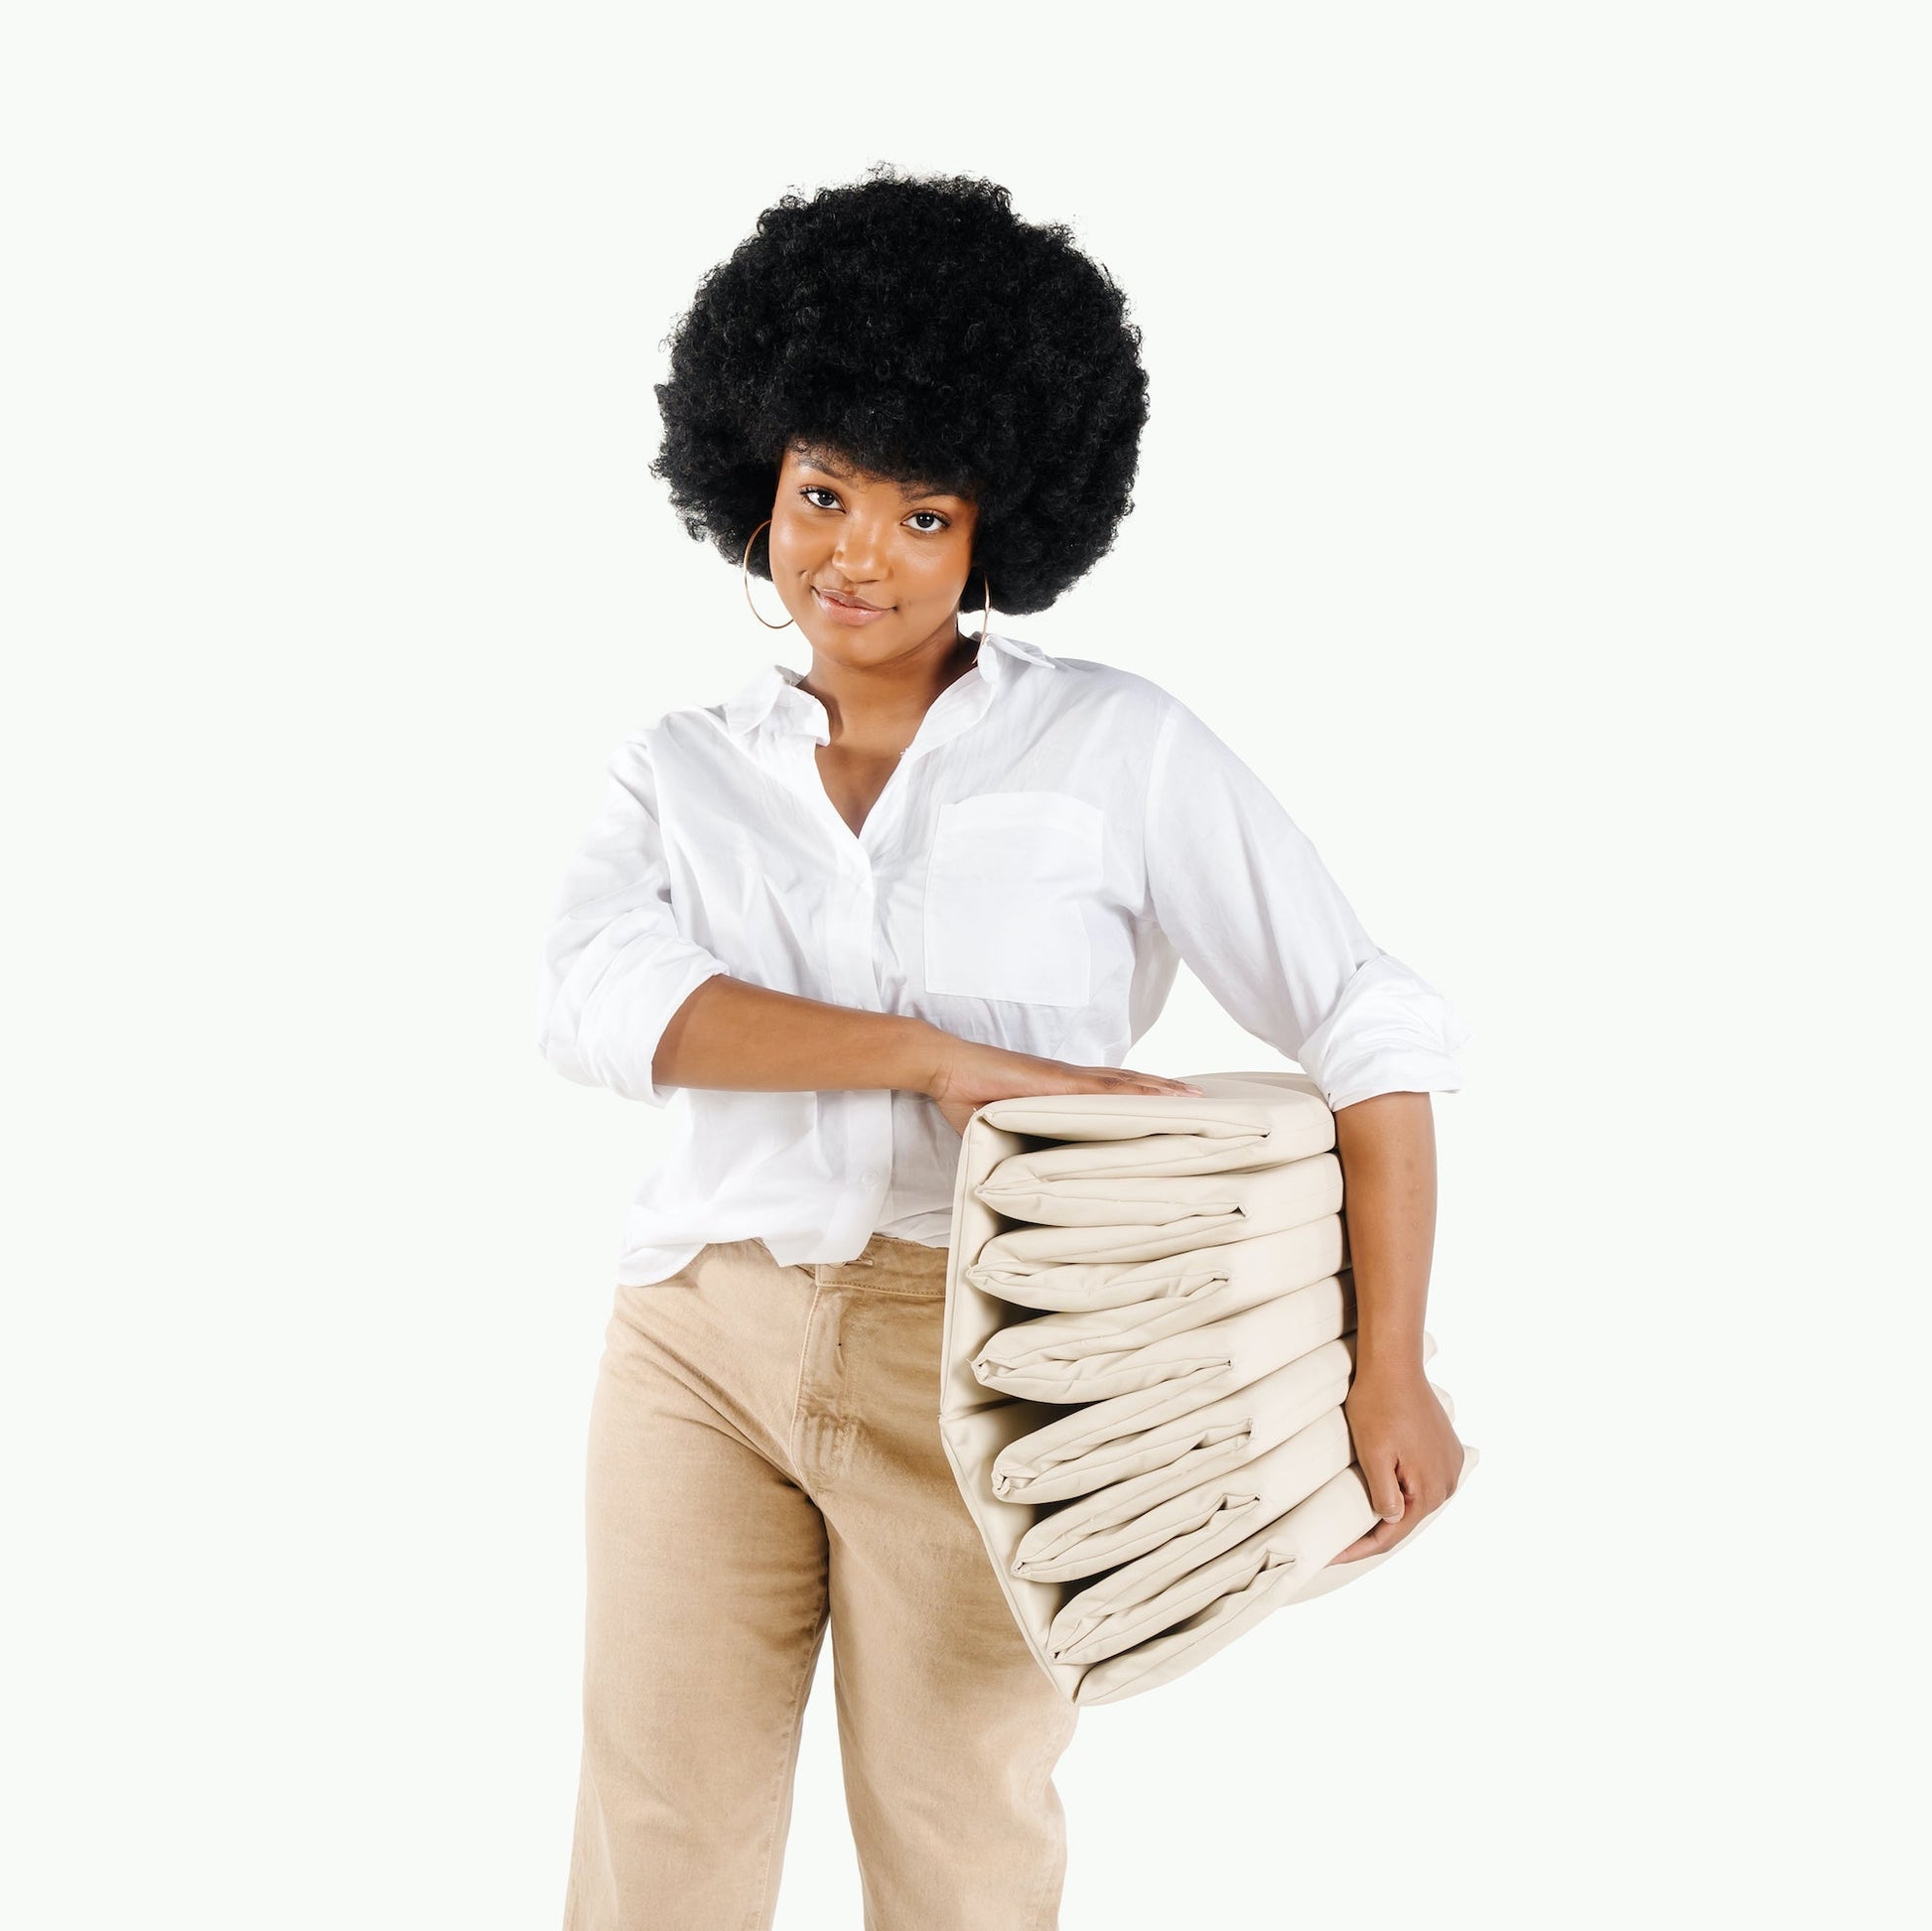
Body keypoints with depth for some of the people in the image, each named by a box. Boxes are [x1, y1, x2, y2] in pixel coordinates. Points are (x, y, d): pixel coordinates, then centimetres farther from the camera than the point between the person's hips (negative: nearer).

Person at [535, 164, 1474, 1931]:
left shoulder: (1120, 749, -1)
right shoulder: (682, 773, 8)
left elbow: (1371, 1028, -2)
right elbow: (598, 999, -11)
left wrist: (1392, 1367, -7)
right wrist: (943, 1057, -20)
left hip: (977, 1358, -2)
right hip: (701, 1340, 2)